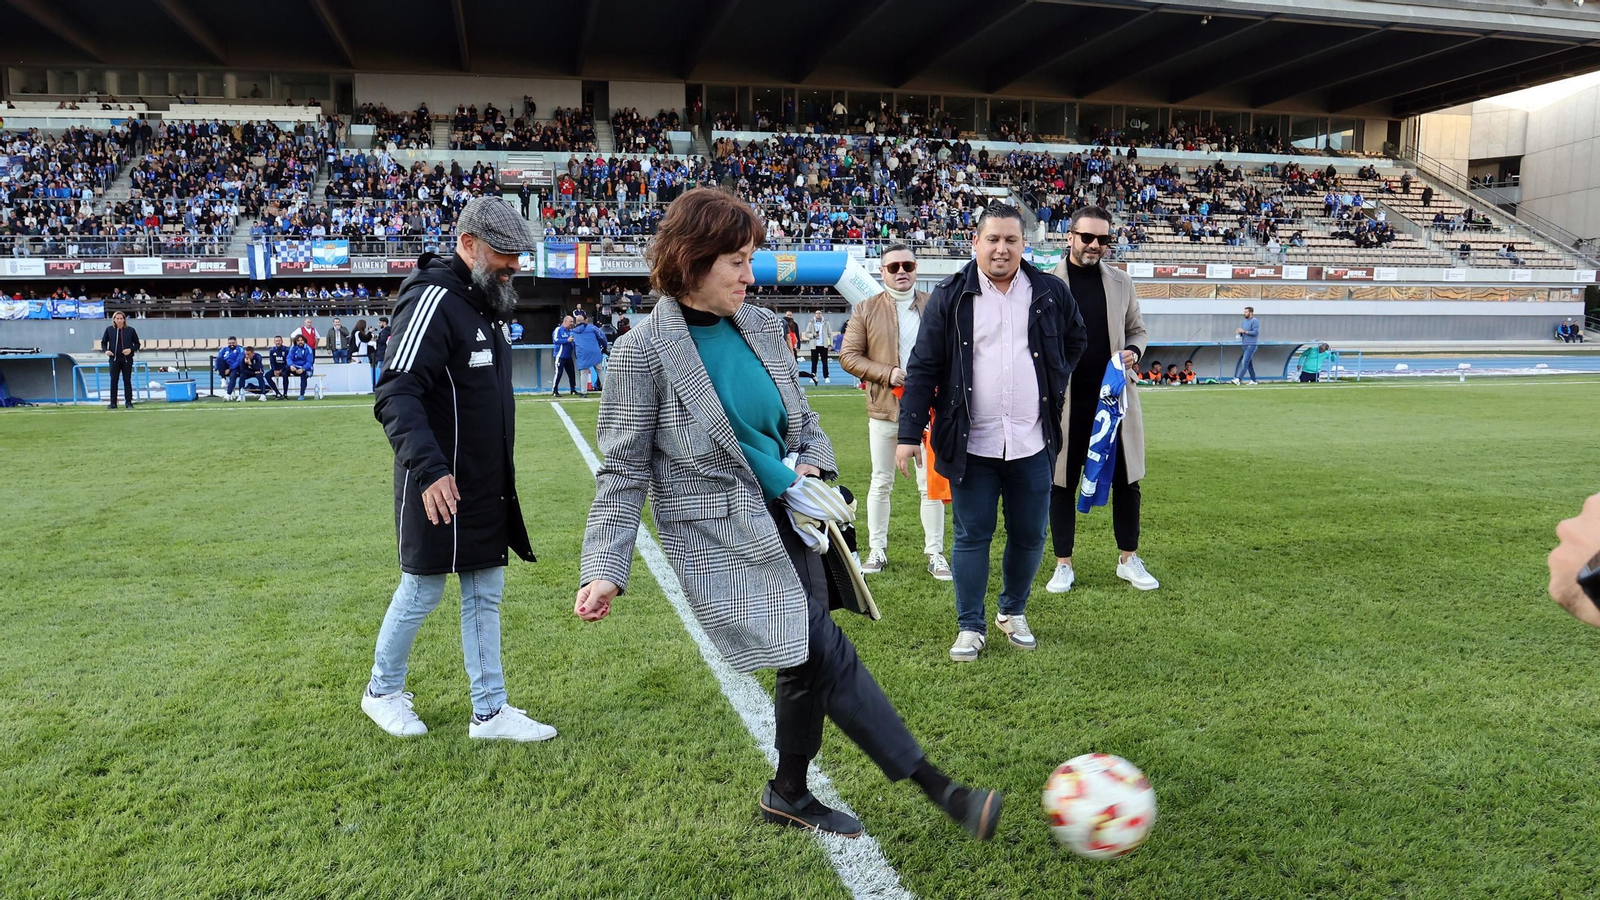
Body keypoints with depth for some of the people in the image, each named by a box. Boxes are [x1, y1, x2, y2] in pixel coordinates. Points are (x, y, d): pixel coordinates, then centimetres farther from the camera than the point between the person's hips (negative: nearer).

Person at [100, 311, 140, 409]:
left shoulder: (130, 330, 1)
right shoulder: (109, 329, 3)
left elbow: (137, 344, 6)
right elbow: (103, 342, 13)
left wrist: (131, 349, -13)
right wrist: (105, 350, -6)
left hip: (127, 359, -1)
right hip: (114, 359, 1)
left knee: (127, 381, 3)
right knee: (113, 381, 1)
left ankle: (129, 402, 8)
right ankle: (113, 403, 6)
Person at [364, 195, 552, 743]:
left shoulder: (483, 303, 13)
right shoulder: (434, 299, -17)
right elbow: (396, 395, -26)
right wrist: (428, 467, -37)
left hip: (486, 487, 9)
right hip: (440, 487, -9)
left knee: (485, 594, 11)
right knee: (422, 591, 7)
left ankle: (490, 712, 21)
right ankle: (383, 692, 30)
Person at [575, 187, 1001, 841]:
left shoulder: (760, 325, 5)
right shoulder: (644, 352, -11)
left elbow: (800, 419, 16)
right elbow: (623, 471, -9)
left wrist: (814, 466, -4)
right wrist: (604, 569, -17)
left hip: (787, 525, 7)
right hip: (723, 542, -6)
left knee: (809, 664, 13)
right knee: (830, 657, -10)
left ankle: (790, 794, 36)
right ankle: (941, 791, 0)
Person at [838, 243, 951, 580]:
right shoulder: (866, 310, 2)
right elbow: (848, 355, -1)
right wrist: (886, 373, -14)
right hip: (884, 410, 0)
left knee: (931, 485, 5)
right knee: (881, 483, 11)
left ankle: (935, 553, 16)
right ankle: (877, 549, 23)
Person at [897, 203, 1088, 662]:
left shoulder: (1051, 293, 4)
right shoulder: (950, 296, -2)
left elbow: (1076, 342, 24)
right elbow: (922, 368, -3)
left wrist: (1055, 385, 14)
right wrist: (909, 434, -8)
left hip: (1031, 443, 2)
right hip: (971, 444, -2)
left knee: (1029, 536, 11)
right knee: (972, 537, 4)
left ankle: (1013, 614, 32)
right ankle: (970, 627, 17)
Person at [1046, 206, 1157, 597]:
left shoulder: (1120, 282, 7)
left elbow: (1137, 330, 17)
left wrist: (1133, 351, -6)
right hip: (1064, 400, -3)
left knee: (1126, 479, 8)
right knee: (1062, 483, 5)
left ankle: (1129, 560, 23)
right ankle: (1064, 565, 18)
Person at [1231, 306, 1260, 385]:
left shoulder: (1255, 321, -8)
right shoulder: (1244, 321, 18)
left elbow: (1256, 332, -18)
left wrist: (1244, 331, -20)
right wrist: (1239, 332, 0)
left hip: (1251, 345, -9)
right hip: (1244, 345, 9)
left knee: (1245, 362, -16)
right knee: (1249, 363, 11)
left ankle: (1238, 379, -25)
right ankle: (1253, 380, 16)